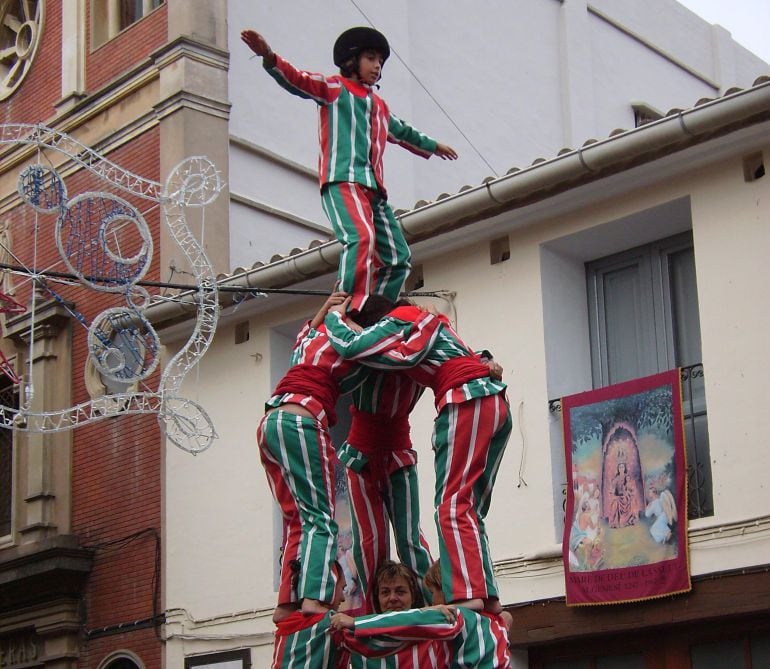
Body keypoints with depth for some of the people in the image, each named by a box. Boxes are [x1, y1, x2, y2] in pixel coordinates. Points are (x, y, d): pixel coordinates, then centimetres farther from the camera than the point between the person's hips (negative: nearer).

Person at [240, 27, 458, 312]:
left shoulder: (380, 106, 32)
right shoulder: (334, 88, 11)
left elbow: (403, 132, 51)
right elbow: (297, 80, -6)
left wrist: (433, 146, 66)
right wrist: (269, 57, -26)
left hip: (374, 189, 8)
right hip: (342, 181, -8)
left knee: (398, 259, 3)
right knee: (362, 238, -32)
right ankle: (351, 310, -39)